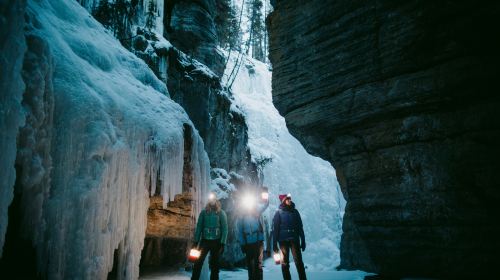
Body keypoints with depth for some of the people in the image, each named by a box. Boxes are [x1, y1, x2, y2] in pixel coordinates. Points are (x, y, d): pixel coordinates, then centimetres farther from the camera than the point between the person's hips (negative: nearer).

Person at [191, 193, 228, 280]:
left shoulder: (221, 213, 1)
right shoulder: (204, 212, 4)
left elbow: (224, 229, -2)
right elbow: (199, 227, 3)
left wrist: (222, 244, -10)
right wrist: (196, 242, -4)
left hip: (216, 242, -1)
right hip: (205, 241, 1)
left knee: (214, 264, 6)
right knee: (198, 262, -6)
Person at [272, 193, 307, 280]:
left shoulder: (295, 211, 9)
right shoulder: (279, 213, 1)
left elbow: (300, 227, 11)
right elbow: (275, 229, -2)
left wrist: (303, 241, 8)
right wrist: (274, 244, -7)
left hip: (295, 240, 2)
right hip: (283, 241, -1)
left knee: (299, 262, -4)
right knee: (285, 263, 3)